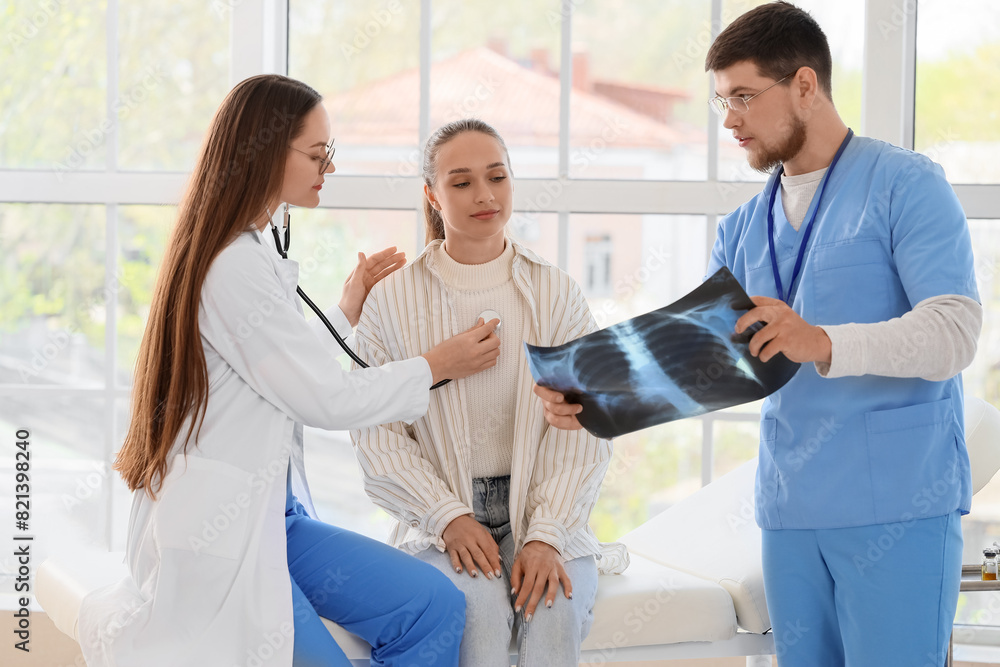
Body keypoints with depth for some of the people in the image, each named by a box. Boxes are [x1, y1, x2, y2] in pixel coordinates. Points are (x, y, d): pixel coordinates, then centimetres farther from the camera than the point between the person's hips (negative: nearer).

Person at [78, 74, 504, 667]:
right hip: (217, 537, -9)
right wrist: (438, 365, -3)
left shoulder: (257, 255, 14)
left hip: (272, 514, 9)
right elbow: (327, 398, -15)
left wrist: (348, 309, 24)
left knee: (437, 607, -6)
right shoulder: (235, 268, -18)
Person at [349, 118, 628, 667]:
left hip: (543, 514, 1)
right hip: (441, 520, -1)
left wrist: (547, 535, -13)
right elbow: (378, 435, -1)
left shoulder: (557, 294, 6)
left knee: (556, 611, -29)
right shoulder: (391, 300, 4)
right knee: (480, 608, -30)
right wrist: (449, 519, -13)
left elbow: (584, 428, 0)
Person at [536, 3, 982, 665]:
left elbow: (955, 334, -15)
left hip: (898, 507, -6)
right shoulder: (744, 228, 17)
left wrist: (825, 344, -30)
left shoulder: (905, 184, -4)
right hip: (791, 510, 6)